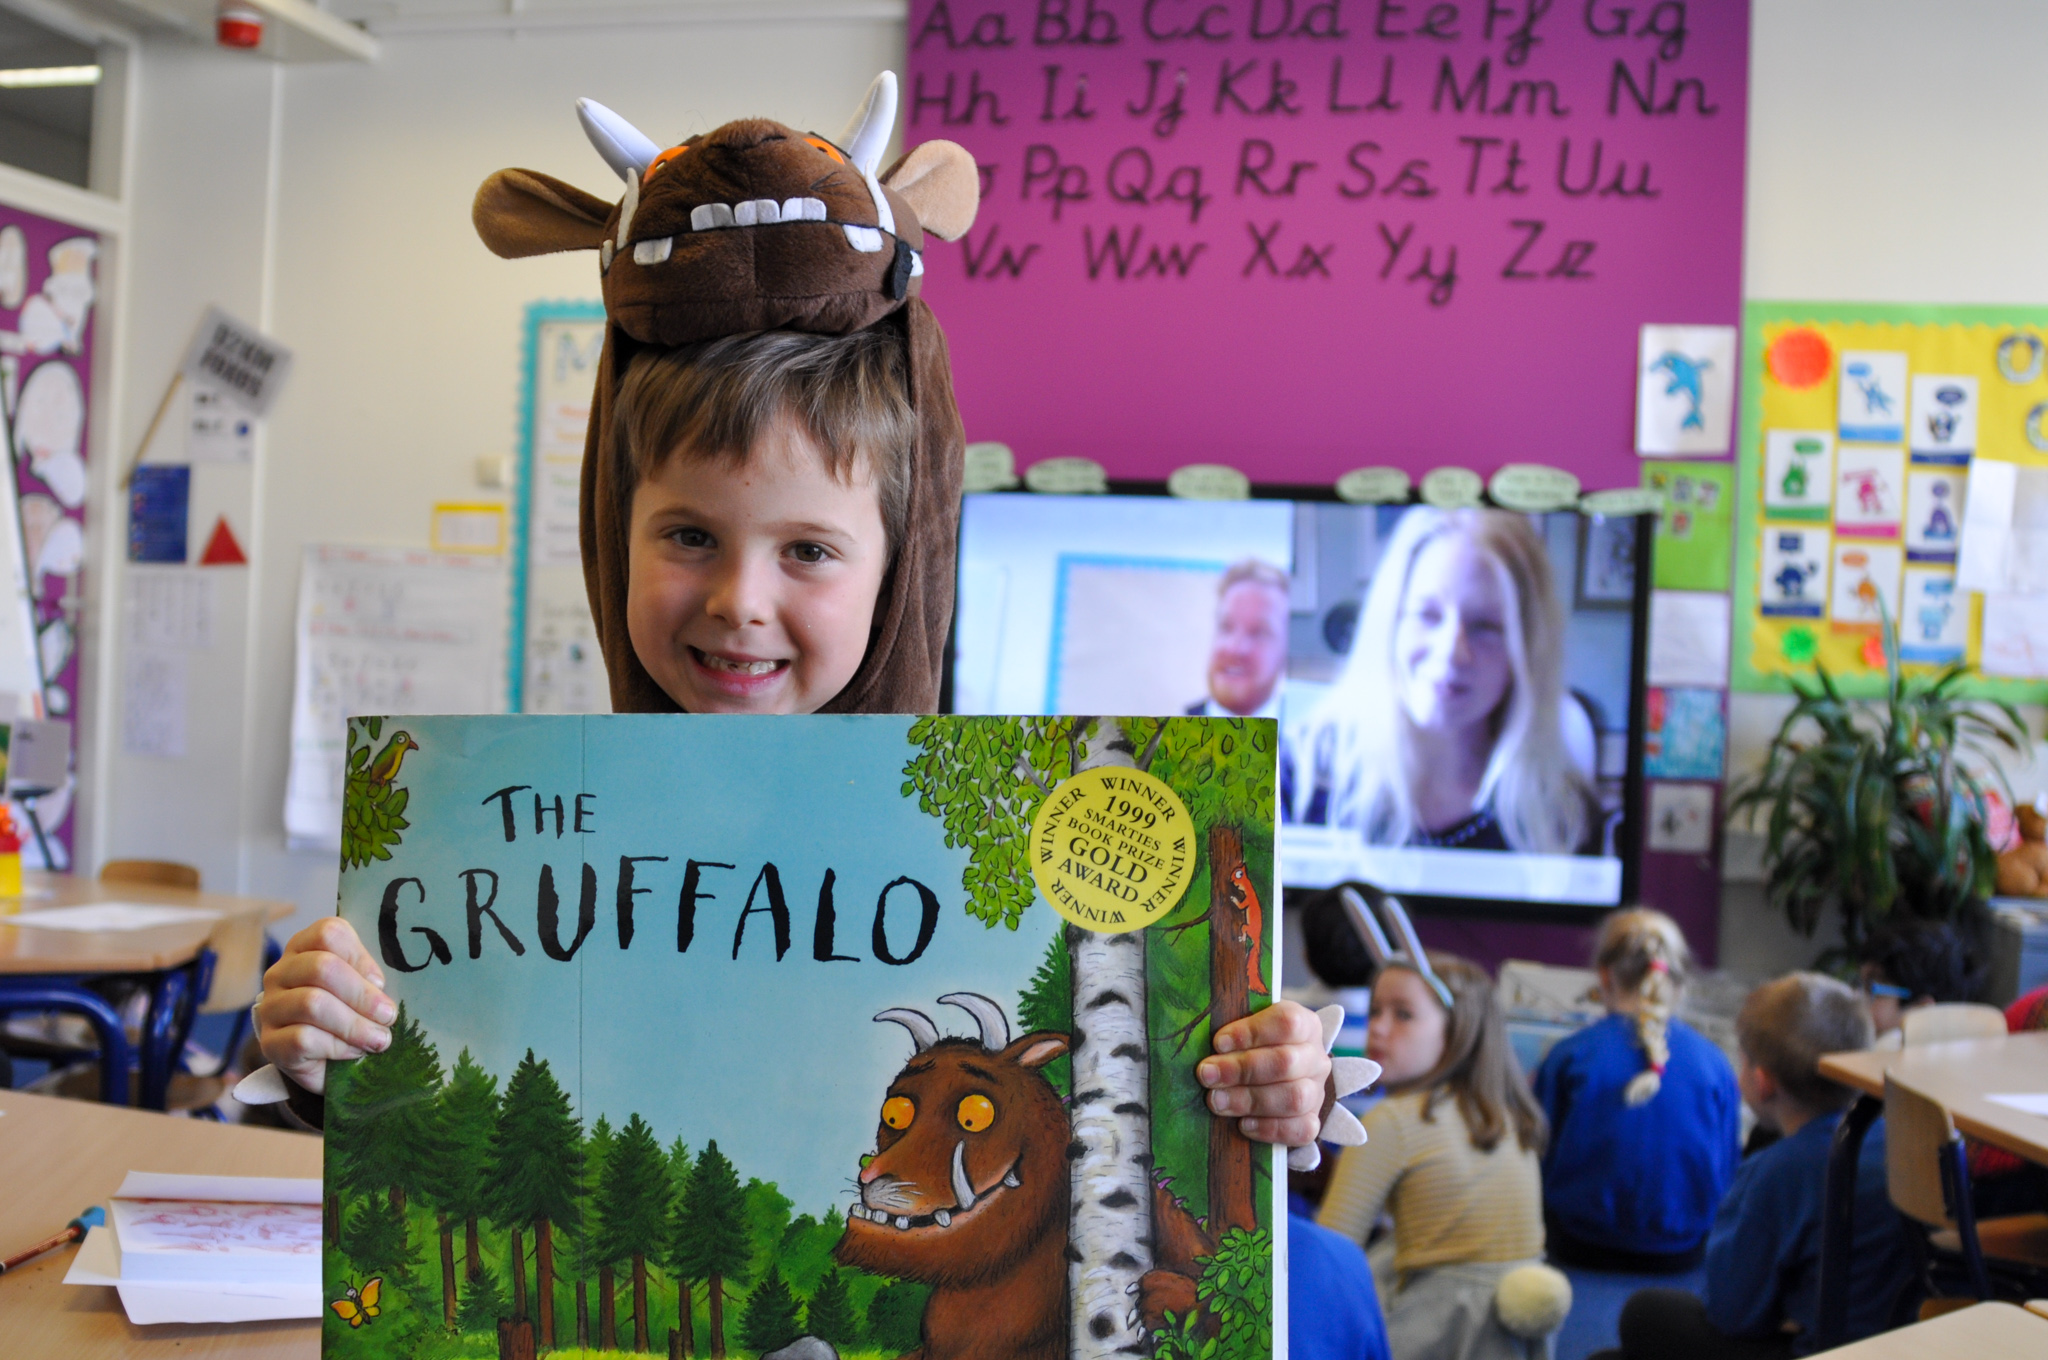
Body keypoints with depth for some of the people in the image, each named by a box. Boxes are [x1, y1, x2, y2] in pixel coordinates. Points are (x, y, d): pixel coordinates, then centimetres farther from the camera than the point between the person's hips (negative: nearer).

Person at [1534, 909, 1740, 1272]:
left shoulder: (1568, 1056, -8)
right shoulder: (1713, 1063, -4)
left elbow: (1538, 1161, 0)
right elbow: (1726, 1178, 6)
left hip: (1583, 1250, -3)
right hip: (1681, 1253, 3)